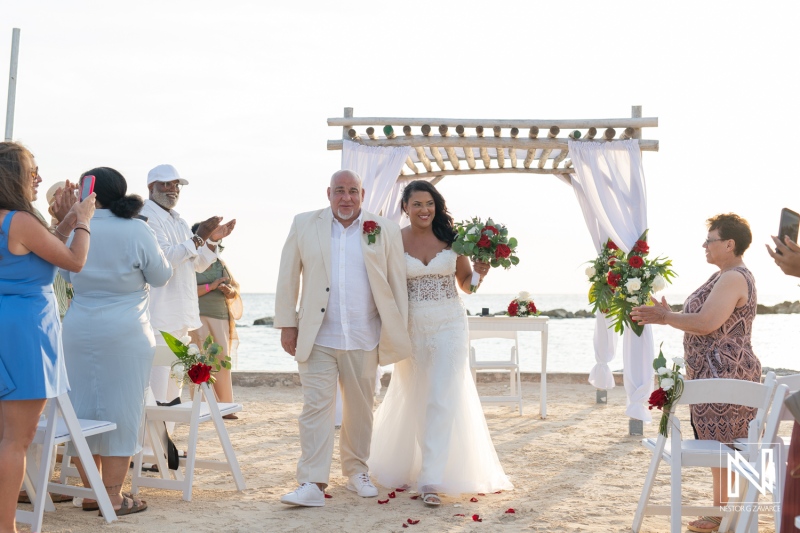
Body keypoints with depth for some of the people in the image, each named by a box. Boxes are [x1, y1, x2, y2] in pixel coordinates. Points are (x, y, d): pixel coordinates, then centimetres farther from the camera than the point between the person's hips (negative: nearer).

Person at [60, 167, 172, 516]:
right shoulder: (137, 231, -9)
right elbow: (161, 277, 2)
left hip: (79, 330, 3)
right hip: (125, 333, -3)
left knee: (83, 408, 11)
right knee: (120, 409, 2)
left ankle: (90, 491, 19)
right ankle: (113, 496, 5)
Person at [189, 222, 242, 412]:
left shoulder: (220, 264, 17)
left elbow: (235, 289, 18)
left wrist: (230, 291, -5)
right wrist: (211, 286, -16)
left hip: (221, 319, 5)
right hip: (198, 318, -5)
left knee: (222, 363, 1)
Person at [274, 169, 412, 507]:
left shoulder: (385, 231, 3)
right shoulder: (304, 225, 3)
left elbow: (397, 283, 5)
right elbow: (288, 277, 5)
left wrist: (398, 332, 2)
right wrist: (287, 324, 1)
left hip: (364, 340, 1)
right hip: (317, 338, -1)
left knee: (360, 409, 12)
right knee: (316, 407, -6)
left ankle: (357, 471, 28)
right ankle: (312, 484, -5)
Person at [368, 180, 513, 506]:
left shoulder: (450, 238, 0)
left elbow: (465, 284, 8)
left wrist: (479, 273, -10)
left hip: (449, 326, -1)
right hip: (411, 328, 1)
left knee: (442, 400, -8)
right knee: (410, 399, 13)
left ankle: (431, 479, -6)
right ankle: (401, 465, 36)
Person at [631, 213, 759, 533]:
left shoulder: (734, 279, -16)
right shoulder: (725, 277, 17)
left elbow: (705, 323, -24)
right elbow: (706, 321, 20)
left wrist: (664, 317, -15)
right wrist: (668, 315, 13)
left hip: (724, 374, -11)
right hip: (716, 374, 11)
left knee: (722, 446, -4)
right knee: (720, 445, 14)